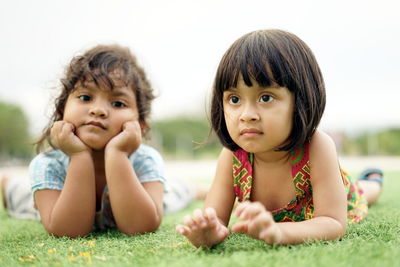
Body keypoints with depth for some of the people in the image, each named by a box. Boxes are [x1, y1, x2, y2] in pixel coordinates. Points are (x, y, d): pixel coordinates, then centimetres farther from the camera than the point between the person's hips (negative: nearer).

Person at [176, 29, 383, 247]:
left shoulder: (317, 147, -45)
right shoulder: (232, 156, -36)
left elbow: (334, 224, -46)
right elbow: (215, 218, -34)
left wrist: (278, 233, -66)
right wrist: (207, 232, -60)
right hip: (273, 218, 1)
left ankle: (372, 180, 63)